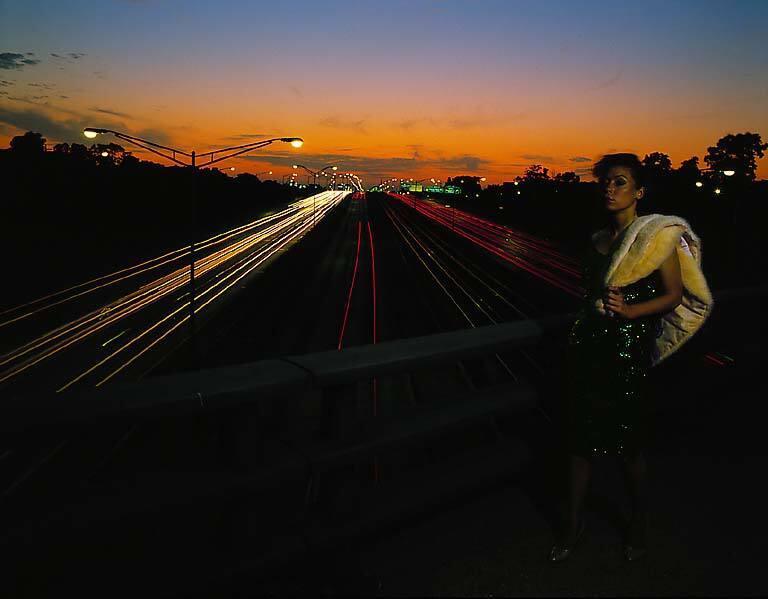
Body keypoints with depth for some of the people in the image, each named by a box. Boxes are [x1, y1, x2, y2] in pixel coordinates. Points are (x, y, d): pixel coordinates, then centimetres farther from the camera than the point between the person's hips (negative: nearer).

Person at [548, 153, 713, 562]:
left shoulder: (658, 235, -5)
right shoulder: (600, 239, 12)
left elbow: (673, 295, -7)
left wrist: (629, 311, -22)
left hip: (626, 351, -5)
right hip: (587, 346, 6)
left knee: (628, 443, 6)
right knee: (579, 436, 9)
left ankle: (639, 525, 31)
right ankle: (574, 524, 24)